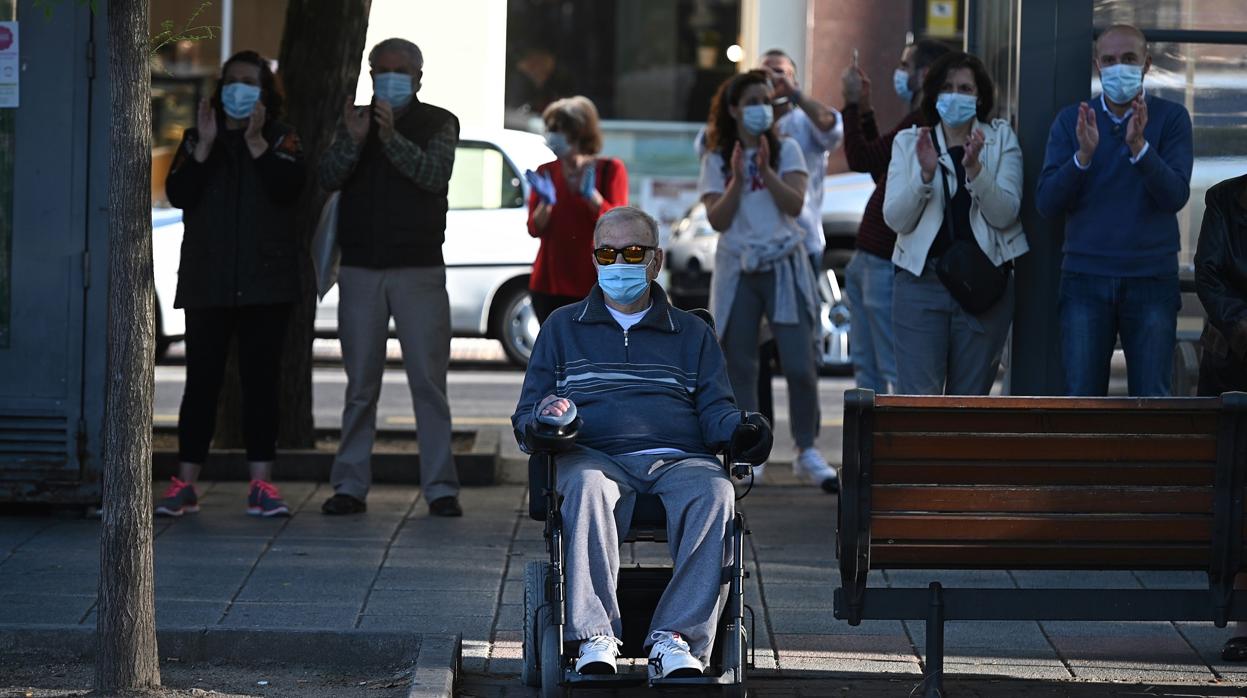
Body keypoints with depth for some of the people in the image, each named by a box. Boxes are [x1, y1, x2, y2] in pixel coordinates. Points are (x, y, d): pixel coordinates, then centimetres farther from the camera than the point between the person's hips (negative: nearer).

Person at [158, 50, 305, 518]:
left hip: (264, 282, -1)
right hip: (207, 281, 1)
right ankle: (185, 484, 0)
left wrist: (256, 142, -17)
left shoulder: (281, 140, 7)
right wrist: (204, 147, -13)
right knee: (202, 379, -1)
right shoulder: (196, 140, 10)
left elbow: (288, 187, -11)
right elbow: (177, 194, -4)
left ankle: (261, 484, 0)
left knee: (261, 380, -1)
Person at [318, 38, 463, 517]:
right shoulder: (354, 121, 13)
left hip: (419, 270, -2)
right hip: (360, 271, 2)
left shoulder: (438, 123, 6)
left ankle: (440, 487, -3)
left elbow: (435, 176, -12)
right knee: (360, 384, 3)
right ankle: (350, 485, 5)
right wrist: (353, 141, -19)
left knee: (429, 382, -4)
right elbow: (328, 178, -1)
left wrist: (392, 137, -25)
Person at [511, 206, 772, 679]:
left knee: (716, 495, -35)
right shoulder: (563, 328, 25)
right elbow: (526, 416, 19)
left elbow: (715, 410, 16)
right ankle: (594, 639, -45)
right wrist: (543, 419, -7)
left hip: (678, 459, 1)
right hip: (593, 456, -1)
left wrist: (741, 429, -9)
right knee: (587, 487, -39)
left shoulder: (692, 334, 27)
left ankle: (676, 638, -40)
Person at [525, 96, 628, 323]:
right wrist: (546, 202, -18)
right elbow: (535, 229, 2)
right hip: (550, 284, 3)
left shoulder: (610, 170, -1)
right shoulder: (545, 172, 7)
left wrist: (591, 195, -23)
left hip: (594, 284, -3)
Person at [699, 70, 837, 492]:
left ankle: (807, 453, 2)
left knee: (800, 366, -7)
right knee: (739, 366, 2)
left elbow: (794, 203, -7)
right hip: (737, 270, 1)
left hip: (784, 266, -1)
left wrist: (766, 169, -17)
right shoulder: (717, 161, 6)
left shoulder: (786, 151, 5)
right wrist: (738, 179, -13)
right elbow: (717, 219, -4)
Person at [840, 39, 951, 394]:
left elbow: (862, 160, -17)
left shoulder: (924, 121, -15)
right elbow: (879, 169, 30)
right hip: (869, 258, 11)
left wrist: (853, 104, -8)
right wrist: (865, 110, 26)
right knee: (865, 365, 14)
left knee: (896, 370, -11)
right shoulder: (918, 120, 20)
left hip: (887, 262, -11)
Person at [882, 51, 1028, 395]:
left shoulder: (1001, 139, 7)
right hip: (919, 280, 0)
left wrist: (974, 168, -19)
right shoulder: (909, 142, 9)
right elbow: (895, 219, -1)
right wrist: (925, 172, -16)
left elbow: (1005, 215, -5)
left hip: (982, 285, 0)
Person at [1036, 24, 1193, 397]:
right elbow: (1046, 202, -1)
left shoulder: (1171, 117, 3)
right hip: (1086, 279, 1)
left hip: (1151, 280, -1)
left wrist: (1139, 146, -24)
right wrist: (1083, 155, -17)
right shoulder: (1071, 121, 7)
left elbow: (1175, 195, -9)